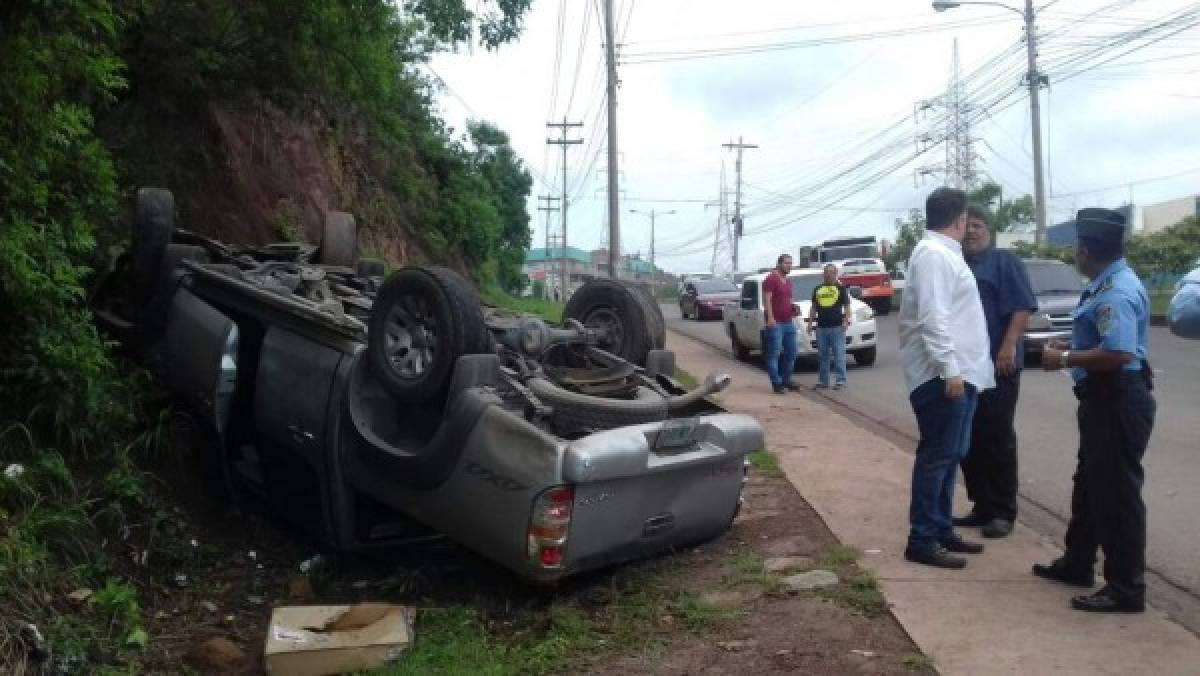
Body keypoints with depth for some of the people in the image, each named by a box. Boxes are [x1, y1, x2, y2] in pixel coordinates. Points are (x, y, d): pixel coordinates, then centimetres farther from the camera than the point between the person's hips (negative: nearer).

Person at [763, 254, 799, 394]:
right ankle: (777, 383, -3)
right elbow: (766, 300, -15)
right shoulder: (771, 279, -7)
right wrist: (770, 318, -23)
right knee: (774, 355, -5)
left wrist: (793, 308, 12)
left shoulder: (787, 282, 19)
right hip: (775, 323, -9)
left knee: (791, 353, 12)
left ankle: (786, 380, 22)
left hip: (788, 323, 9)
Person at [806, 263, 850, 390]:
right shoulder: (818, 289, 15)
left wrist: (846, 320, -12)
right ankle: (823, 381, 15)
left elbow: (846, 306, 0)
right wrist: (810, 321, 10)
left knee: (839, 355, -4)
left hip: (837, 327, -4)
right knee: (822, 356, 8)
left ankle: (841, 380, -1)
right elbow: (813, 307, 19)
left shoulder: (840, 288, 4)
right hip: (821, 327, 4)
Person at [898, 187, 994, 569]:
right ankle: (922, 540, -1)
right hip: (943, 375, -10)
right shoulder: (933, 254, -14)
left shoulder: (945, 252, 18)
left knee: (949, 456, 15)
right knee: (936, 457, -7)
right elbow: (932, 317, -22)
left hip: (959, 373, 10)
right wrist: (950, 370, -24)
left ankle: (941, 530, 24)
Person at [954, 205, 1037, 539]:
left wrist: (1009, 347, -20)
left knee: (997, 438, -3)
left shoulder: (1004, 261, -1)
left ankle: (1003, 511, 4)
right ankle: (981, 506, 18)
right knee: (969, 440, 9)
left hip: (997, 365, -6)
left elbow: (1023, 306, -11)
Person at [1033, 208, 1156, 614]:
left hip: (1119, 401, -11)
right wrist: (1069, 354, 12)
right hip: (1103, 399, 11)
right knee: (1090, 484, 21)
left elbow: (1119, 353, -31)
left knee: (1116, 492, -3)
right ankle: (1077, 563, 36)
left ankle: (1126, 590, 8)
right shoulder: (1106, 284, 10)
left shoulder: (1117, 291, -22)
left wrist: (1065, 360, -21)